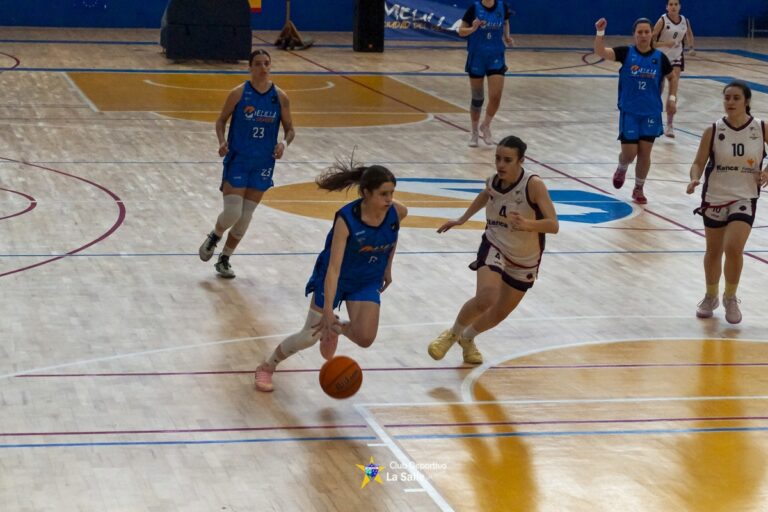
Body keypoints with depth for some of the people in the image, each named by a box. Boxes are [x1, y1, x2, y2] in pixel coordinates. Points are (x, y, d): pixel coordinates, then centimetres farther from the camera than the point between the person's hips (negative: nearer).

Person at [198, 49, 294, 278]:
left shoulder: (280, 97, -1)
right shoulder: (239, 93, -7)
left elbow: (290, 129, 6)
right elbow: (221, 120, 2)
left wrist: (284, 143, -15)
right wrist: (222, 141, -16)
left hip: (263, 164, 3)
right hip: (237, 160, -3)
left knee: (245, 217, 6)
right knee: (232, 213, -12)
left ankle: (225, 259, 23)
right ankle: (214, 237, 22)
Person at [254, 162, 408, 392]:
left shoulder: (397, 212, -21)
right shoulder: (346, 219, -33)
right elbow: (334, 268, -36)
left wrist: (387, 267, 9)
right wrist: (328, 311, -42)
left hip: (368, 281, 3)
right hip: (336, 278, -3)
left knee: (364, 338, -13)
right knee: (310, 336, -1)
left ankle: (336, 329, 23)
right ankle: (266, 367, 24)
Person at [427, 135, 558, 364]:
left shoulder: (533, 184, -26)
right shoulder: (493, 182, -13)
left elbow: (553, 225, -32)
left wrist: (526, 224, -49)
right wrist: (462, 219, 22)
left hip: (526, 260, 0)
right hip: (495, 247, 0)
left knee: (500, 313, 13)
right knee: (485, 299, -27)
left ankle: (467, 338, 44)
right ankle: (453, 333, 0)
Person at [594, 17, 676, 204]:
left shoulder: (659, 57, -2)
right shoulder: (626, 53, -6)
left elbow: (672, 77, 14)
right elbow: (600, 51, -19)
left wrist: (672, 98, 4)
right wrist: (600, 32, -33)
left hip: (651, 113, 1)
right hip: (629, 112, -1)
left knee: (645, 153, 3)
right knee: (629, 153, -2)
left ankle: (639, 189, 21)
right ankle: (621, 169, 35)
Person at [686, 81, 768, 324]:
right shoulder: (713, 131, -8)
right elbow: (699, 163, -4)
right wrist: (695, 179, -24)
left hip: (745, 198, -1)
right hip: (714, 198, 1)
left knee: (733, 248, -17)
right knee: (713, 251, 13)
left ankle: (730, 298, 7)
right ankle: (710, 297, 36)